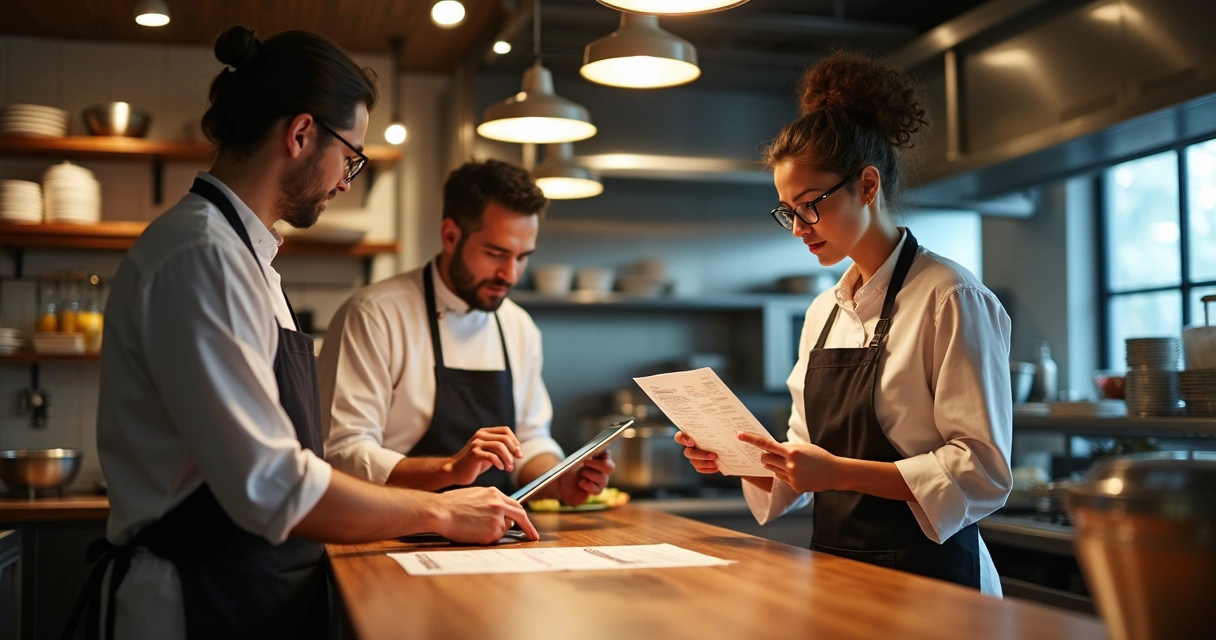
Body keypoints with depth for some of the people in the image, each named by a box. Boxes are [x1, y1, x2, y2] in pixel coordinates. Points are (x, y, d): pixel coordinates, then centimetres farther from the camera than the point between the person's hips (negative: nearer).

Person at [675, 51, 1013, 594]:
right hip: (832, 564, 6)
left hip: (924, 572, -6)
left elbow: (982, 472, -13)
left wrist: (841, 472, -20)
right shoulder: (823, 311, 13)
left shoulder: (950, 299, -8)